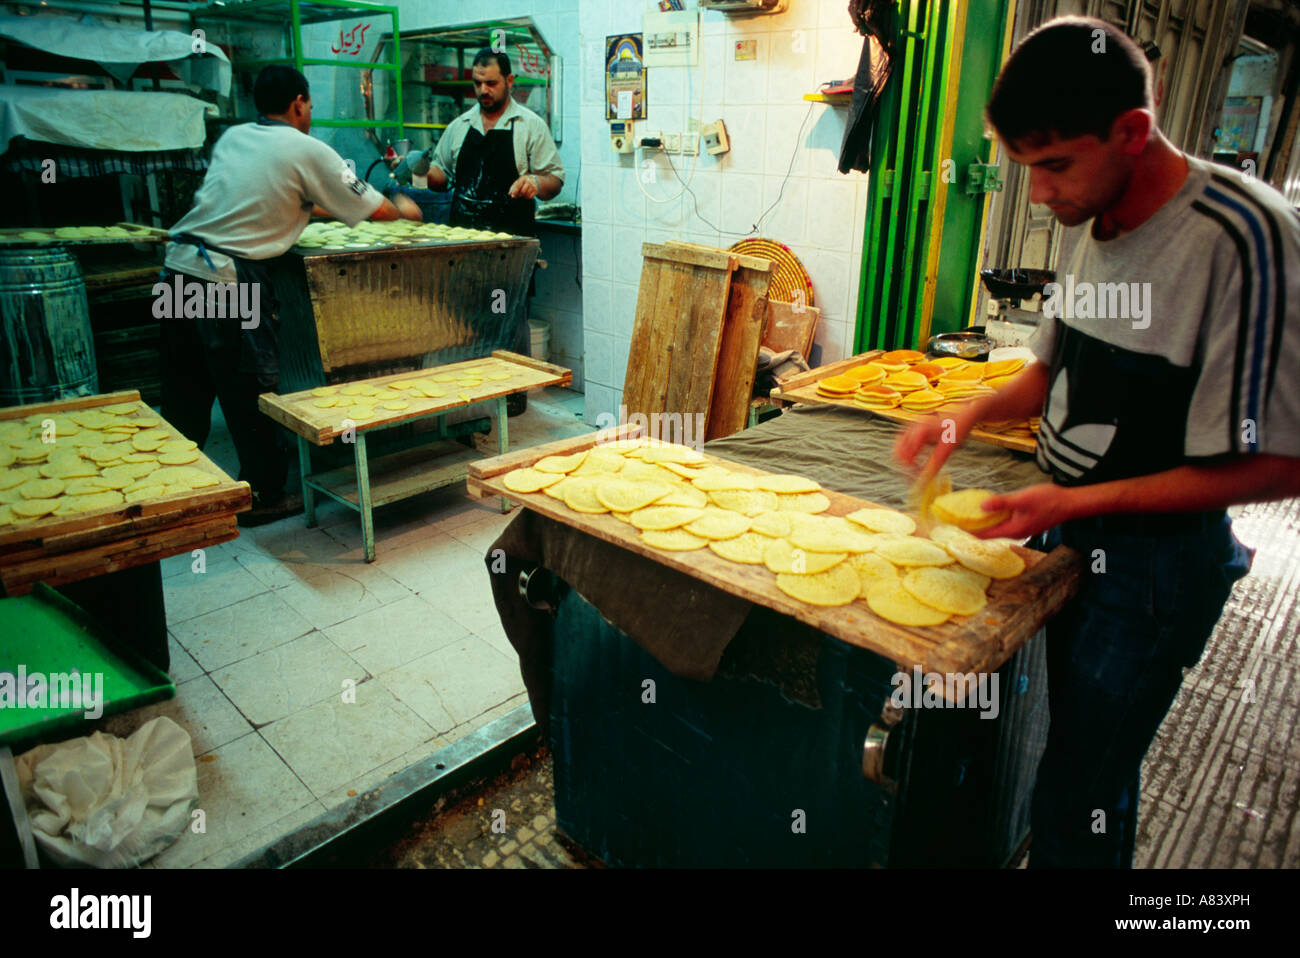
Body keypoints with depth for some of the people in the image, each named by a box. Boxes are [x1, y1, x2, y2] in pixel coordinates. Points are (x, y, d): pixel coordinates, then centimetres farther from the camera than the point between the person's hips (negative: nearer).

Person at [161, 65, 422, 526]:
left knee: (184, 389, 16)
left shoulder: (232, 137, 16)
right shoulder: (308, 151, -2)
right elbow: (375, 209, 4)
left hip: (179, 264, 7)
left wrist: (321, 208, 36)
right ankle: (264, 496, 17)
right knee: (250, 393, 4)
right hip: (229, 279, -7)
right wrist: (403, 208, 25)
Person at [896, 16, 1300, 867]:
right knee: (1097, 762, 24)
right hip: (1071, 538, 7)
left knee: (1074, 807, 4)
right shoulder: (1089, 222, 2)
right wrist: (971, 414, -4)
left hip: (1157, 562, -7)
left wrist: (1078, 501, -23)